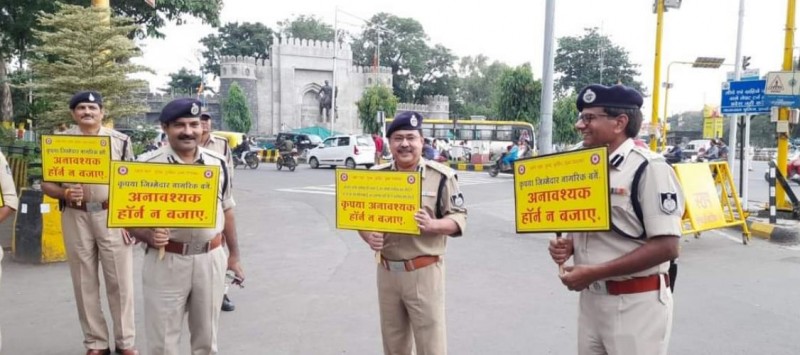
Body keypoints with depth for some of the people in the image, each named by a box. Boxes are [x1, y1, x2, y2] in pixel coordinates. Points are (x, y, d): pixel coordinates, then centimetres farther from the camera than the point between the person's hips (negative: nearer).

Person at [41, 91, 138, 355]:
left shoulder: (120, 140, 3)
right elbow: (46, 183, 7)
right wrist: (65, 193, -15)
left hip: (112, 216, -1)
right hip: (75, 218, 2)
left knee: (120, 280, 2)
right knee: (84, 282, 9)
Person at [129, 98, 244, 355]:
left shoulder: (218, 164, 4)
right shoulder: (149, 167, -7)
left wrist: (234, 255, 14)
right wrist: (149, 237, -21)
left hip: (212, 258, 3)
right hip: (166, 261, -2)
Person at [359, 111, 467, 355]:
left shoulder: (441, 176, -5)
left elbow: (459, 217, -4)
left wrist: (432, 225, -23)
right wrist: (369, 236, -12)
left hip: (424, 272, -4)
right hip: (386, 271, 4)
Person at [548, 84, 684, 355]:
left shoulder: (649, 169, -15)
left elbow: (666, 247, -20)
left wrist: (595, 272, -21)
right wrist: (566, 245, -3)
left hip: (635, 303, -7)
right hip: (590, 298, 7)